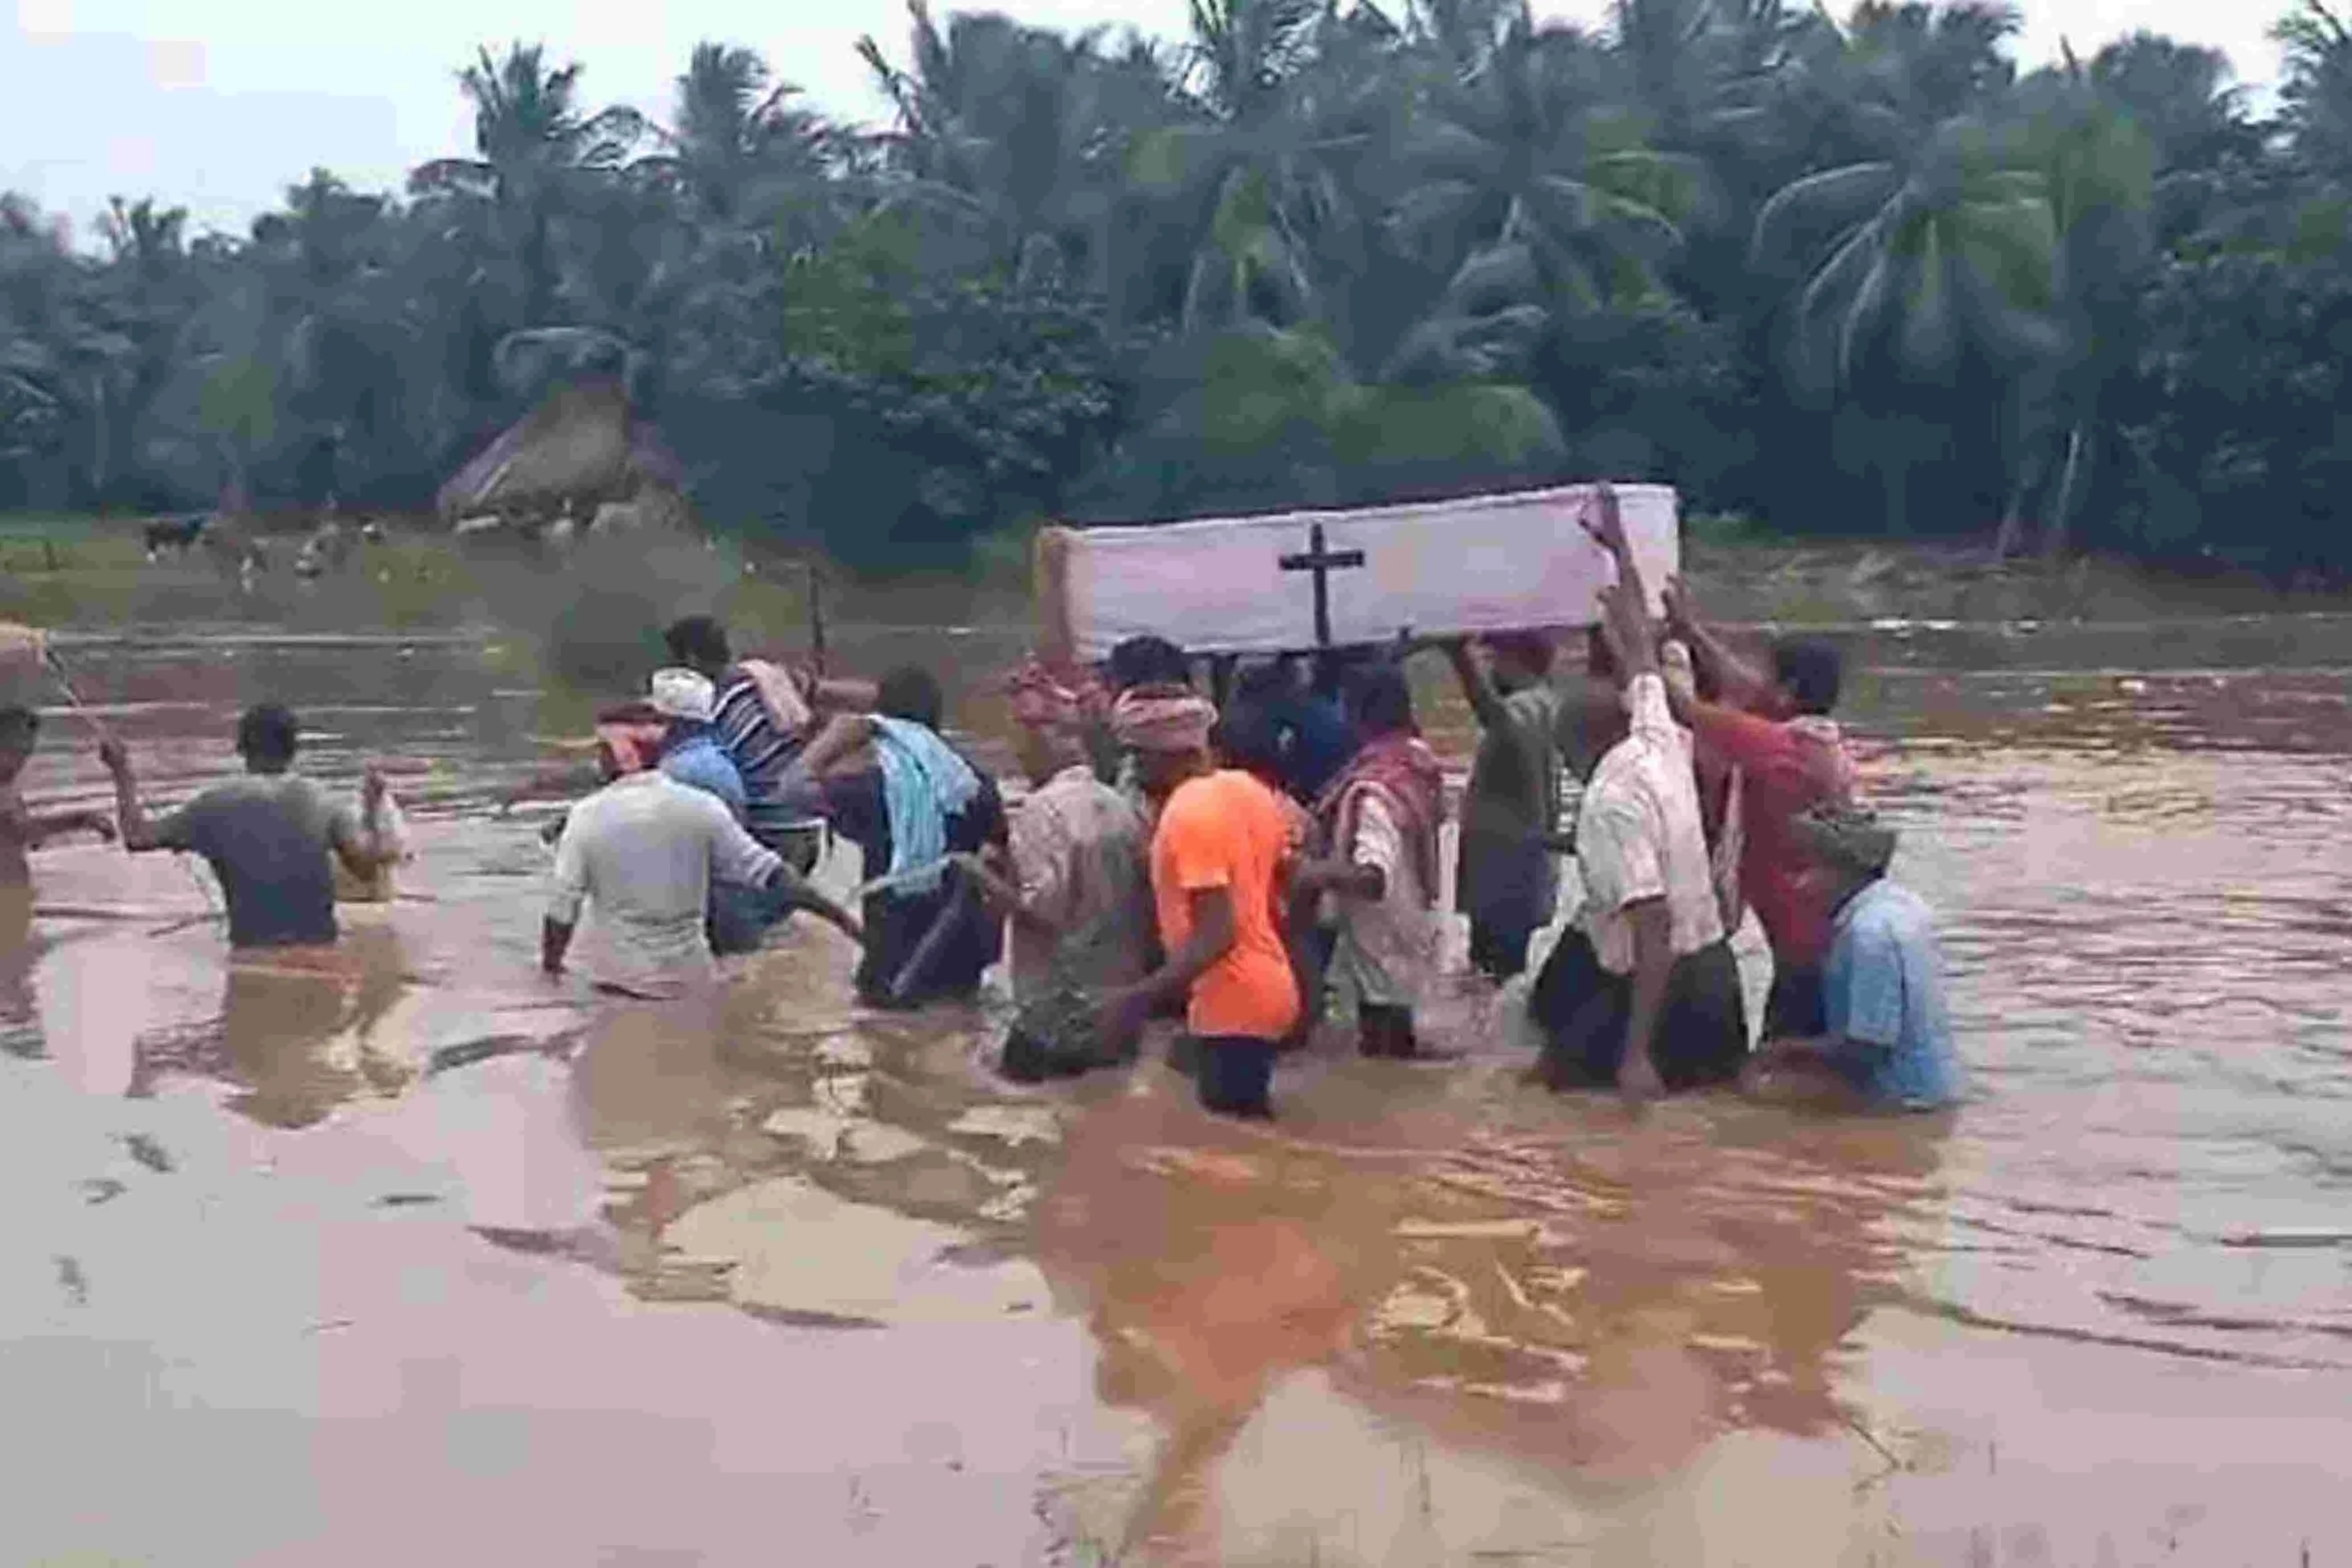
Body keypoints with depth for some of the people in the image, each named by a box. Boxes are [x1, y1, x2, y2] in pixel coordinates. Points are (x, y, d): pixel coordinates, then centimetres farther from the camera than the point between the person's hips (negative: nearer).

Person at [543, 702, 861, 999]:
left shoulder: (588, 817, -9)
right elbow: (768, 870, -4)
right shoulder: (701, 808, -5)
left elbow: (562, 907, -7)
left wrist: (551, 962, 10)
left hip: (622, 980, -2)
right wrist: (837, 913, 1)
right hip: (690, 976, 2)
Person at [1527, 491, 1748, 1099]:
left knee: (1558, 1070, 7)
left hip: (1672, 981, -7)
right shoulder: (1662, 740, 0)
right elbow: (1640, 645, 15)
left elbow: (1654, 930, -27)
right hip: (1708, 966, 7)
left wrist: (1637, 1052, -28)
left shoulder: (1614, 798, -22)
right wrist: (1619, 546, 24)